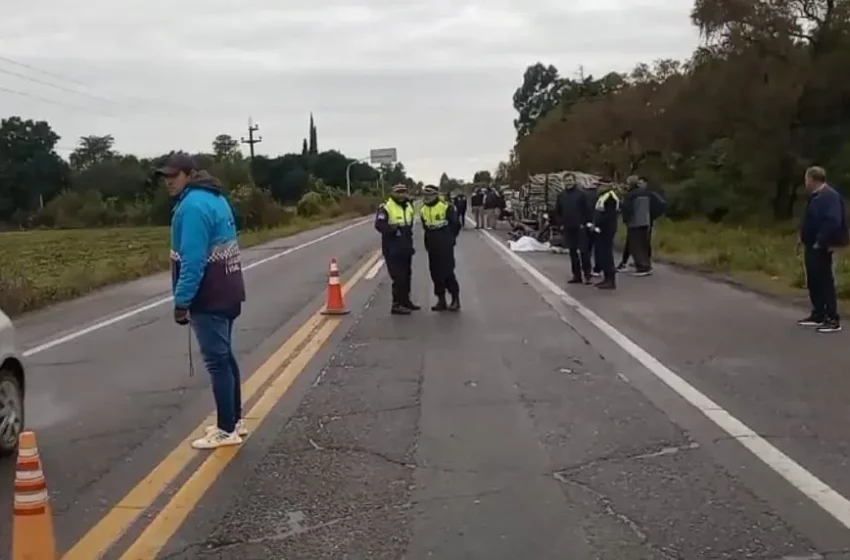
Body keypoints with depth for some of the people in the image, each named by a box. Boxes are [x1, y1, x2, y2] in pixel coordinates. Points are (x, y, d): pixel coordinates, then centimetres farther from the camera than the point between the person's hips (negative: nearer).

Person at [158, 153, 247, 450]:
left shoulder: (193, 205, -18)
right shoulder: (215, 198, 12)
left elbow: (193, 260, -24)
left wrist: (181, 301, -19)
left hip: (208, 297, -10)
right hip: (227, 292, 10)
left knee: (216, 361, -2)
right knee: (225, 357, 17)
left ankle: (226, 430, 6)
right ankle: (234, 421, 26)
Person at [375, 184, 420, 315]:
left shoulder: (408, 207, 12)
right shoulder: (386, 207, -13)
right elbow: (379, 224, -25)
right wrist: (392, 228, -41)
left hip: (405, 248, 8)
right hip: (392, 249, -8)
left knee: (406, 276, 15)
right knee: (398, 277, -10)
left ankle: (405, 301, 28)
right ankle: (396, 305, -4)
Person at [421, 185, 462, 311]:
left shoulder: (446, 207, -12)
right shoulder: (423, 210, 7)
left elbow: (456, 224, -4)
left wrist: (449, 238, 3)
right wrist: (429, 241, 10)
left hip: (445, 246, -6)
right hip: (432, 247, 6)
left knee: (447, 271, -7)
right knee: (435, 273, 7)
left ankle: (455, 299, 4)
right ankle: (441, 300, 16)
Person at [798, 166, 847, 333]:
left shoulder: (830, 196, -17)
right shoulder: (816, 196, 14)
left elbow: (833, 222, -27)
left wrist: (821, 242, -23)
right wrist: (805, 240, 14)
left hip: (820, 248, -10)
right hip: (811, 246, 10)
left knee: (825, 282, -7)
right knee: (813, 282, 15)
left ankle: (833, 320, -4)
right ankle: (817, 315, 24)